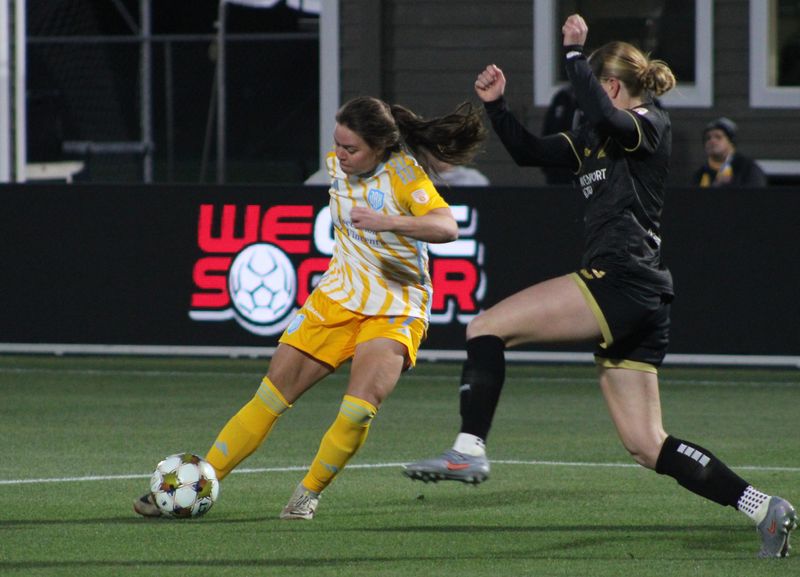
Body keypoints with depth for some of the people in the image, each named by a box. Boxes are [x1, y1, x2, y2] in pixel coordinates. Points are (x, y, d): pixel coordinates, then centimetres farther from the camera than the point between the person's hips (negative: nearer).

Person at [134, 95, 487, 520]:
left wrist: (390, 222, -50)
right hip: (336, 298, 5)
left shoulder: (405, 174, -19)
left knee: (359, 409, -24)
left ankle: (308, 494, 0)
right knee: (271, 395, -2)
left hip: (395, 311, -5)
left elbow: (447, 227, -36)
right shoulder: (337, 165, -1)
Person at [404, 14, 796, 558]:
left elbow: (604, 118, -25)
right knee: (648, 447, 6)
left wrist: (574, 52, -16)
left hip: (622, 278, -10)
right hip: (636, 302, 10)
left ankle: (469, 451, -18)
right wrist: (496, 105, 12)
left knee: (486, 327, -11)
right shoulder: (594, 139, 23)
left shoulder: (651, 125, -2)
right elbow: (530, 151, 25)